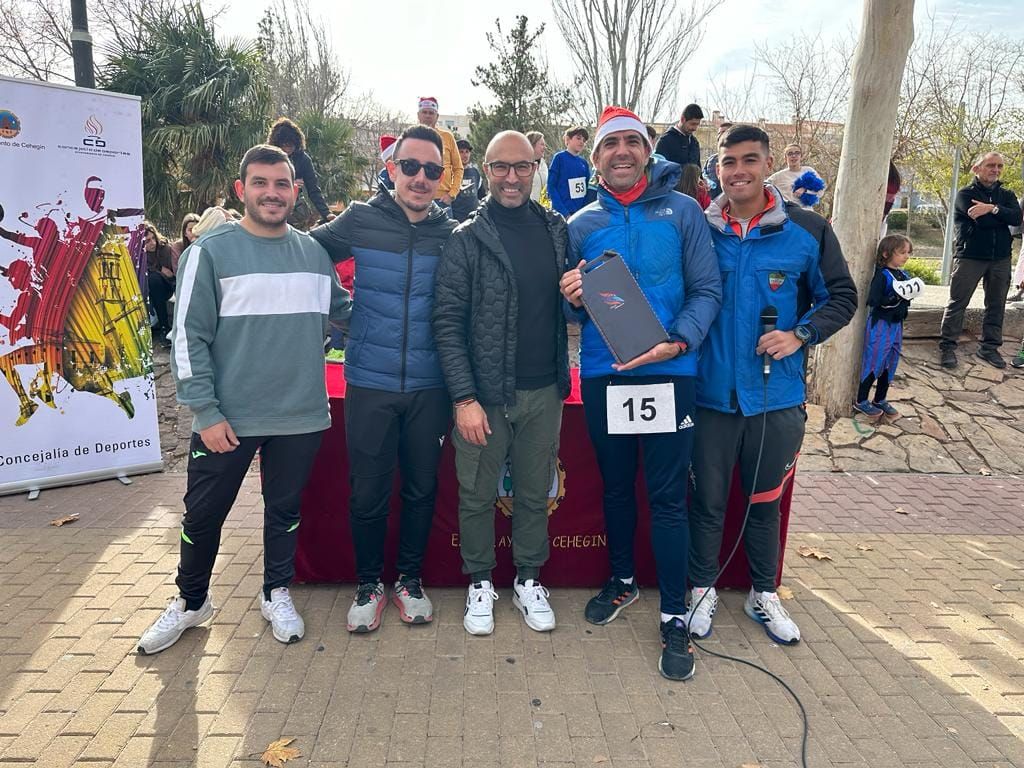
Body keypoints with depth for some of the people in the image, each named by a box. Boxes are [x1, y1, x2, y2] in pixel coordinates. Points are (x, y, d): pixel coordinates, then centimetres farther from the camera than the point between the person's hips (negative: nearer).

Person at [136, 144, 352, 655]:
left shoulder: (314, 252, 5)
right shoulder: (211, 251, -6)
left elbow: (342, 310, 20)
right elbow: (189, 338, -8)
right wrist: (205, 412, -12)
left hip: (300, 416, 3)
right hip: (226, 417, -2)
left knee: (285, 511, 16)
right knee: (203, 516, 12)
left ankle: (277, 593, 38)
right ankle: (190, 601, 36)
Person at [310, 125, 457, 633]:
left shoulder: (452, 233, 2)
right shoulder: (360, 220, -2)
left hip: (429, 386, 2)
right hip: (370, 382, -1)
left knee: (421, 488, 13)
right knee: (368, 492, 7)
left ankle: (409, 581, 33)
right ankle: (368, 584, 28)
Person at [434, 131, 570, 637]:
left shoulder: (556, 230, 6)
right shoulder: (466, 240, -5)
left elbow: (570, 306, 17)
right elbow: (447, 324, -9)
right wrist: (464, 397, -14)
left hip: (543, 393, 3)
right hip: (484, 393, -3)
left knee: (535, 494, 14)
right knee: (477, 496, 10)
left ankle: (528, 580, 34)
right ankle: (479, 582, 31)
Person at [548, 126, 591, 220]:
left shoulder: (583, 163, 12)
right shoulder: (559, 158, -2)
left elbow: (587, 189, 15)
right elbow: (551, 187, -7)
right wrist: (565, 213, -15)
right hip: (562, 214, -5)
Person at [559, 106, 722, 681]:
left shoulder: (682, 211, 1)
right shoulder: (582, 224, 8)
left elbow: (707, 289, -3)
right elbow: (576, 312, 11)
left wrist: (678, 342, -19)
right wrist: (573, 301, -12)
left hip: (669, 374, -2)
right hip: (603, 376, 3)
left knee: (667, 497, 1)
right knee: (616, 486, 16)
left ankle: (675, 617, 16)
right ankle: (623, 580, 38)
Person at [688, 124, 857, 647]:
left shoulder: (807, 230, -2)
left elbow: (841, 296, 5)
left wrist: (800, 335, -11)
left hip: (777, 396, 1)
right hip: (711, 394, 0)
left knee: (765, 500, 16)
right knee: (708, 500, 11)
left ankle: (763, 594, 36)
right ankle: (703, 590, 32)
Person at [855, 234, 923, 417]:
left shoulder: (904, 276, 8)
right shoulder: (882, 275, -14)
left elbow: (904, 301, 19)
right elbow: (873, 301, -23)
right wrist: (898, 296, -28)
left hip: (897, 325, 8)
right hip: (880, 325, -8)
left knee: (890, 365, 14)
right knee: (874, 364, -2)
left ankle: (880, 400, 27)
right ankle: (861, 401, 9)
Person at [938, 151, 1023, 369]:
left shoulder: (1006, 195, 13)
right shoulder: (966, 194, 0)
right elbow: (980, 220, -16)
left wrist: (992, 209, -19)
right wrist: (1003, 216, -4)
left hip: (1000, 259, 5)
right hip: (970, 256, -5)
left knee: (996, 305, 8)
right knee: (957, 303, -4)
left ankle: (989, 347, 17)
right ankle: (947, 347, 1)